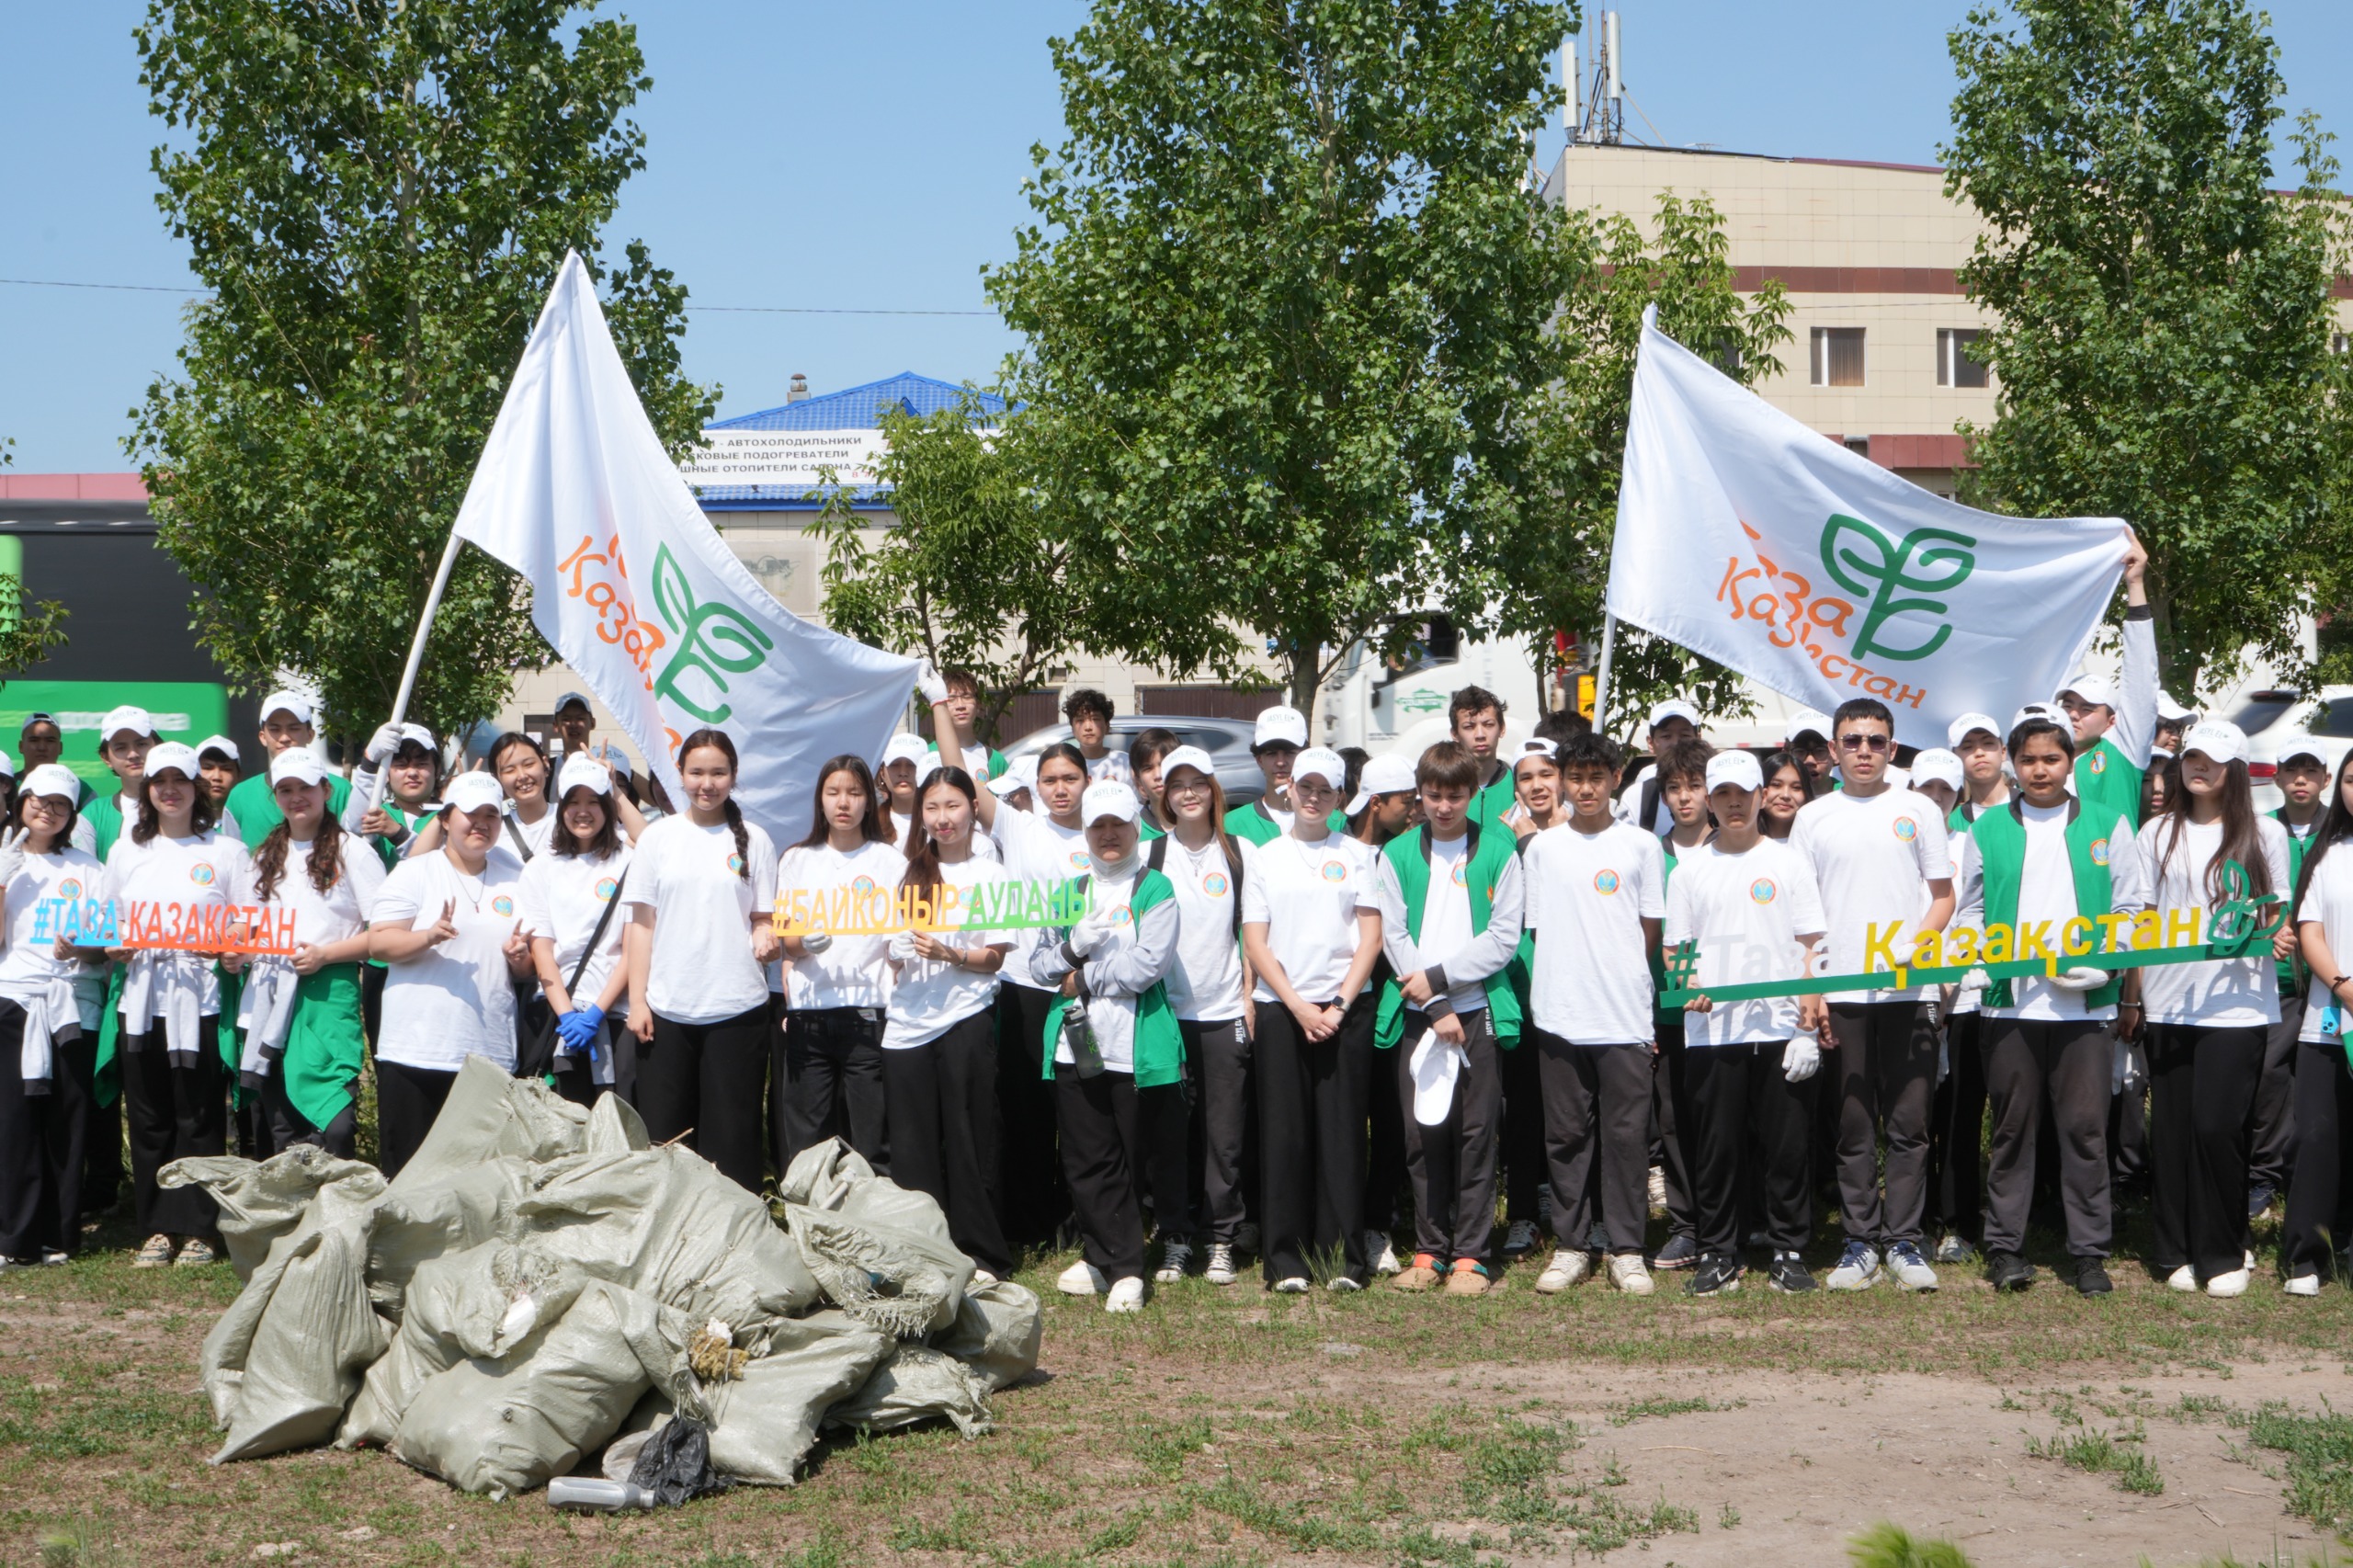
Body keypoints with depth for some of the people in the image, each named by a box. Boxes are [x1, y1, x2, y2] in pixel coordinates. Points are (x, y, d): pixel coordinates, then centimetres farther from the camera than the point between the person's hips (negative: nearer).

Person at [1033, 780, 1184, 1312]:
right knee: (1087, 1160, 5)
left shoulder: (1155, 889, 0)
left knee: (1148, 1156, 0)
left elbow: (1148, 965, -12)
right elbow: (1040, 962, 12)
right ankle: (1104, 1259, 14)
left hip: (1138, 1045, -4)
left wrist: (1083, 977, -6)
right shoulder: (1070, 890, 16)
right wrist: (1074, 944, -8)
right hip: (1076, 1045, 4)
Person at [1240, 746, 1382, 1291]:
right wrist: (1298, 1006, -7)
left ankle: (1346, 1258, 2)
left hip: (1346, 1007, -1)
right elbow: (1255, 943, 4)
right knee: (1284, 1134, -1)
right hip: (1280, 1007, 1)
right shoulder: (1265, 858, 10)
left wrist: (1339, 1005, -7)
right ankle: (1286, 1260, 3)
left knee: (1342, 1132, -1)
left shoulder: (1356, 855, 8)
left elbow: (1370, 938, 3)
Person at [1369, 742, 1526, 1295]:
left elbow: (1504, 939, -2)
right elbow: (1394, 938, 1)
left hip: (1480, 1009, -1)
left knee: (1476, 1134, -1)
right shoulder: (1397, 855, 7)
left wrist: (1438, 977, -10)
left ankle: (1470, 1255, 5)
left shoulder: (1497, 852, 4)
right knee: (1423, 1134, 2)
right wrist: (1436, 1009, -7)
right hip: (1415, 1014, 1)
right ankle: (1428, 1250, 12)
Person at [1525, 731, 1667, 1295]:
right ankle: (1570, 1245, 13)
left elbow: (1650, 927, 9)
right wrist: (1568, 976, 5)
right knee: (1566, 1134, 5)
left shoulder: (1642, 845, 4)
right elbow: (1535, 927, 11)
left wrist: (1619, 975, 7)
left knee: (1626, 1134, 0)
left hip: (1625, 1015, -1)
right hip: (1559, 1014, 1)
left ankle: (1626, 1250, 7)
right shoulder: (1542, 847, 8)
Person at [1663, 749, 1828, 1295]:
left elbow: (1811, 946, 5)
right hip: (1710, 1031, 1)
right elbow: (1674, 947, 12)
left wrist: (1809, 1017, -5)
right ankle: (1716, 1254, 11)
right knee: (1714, 1147, 2)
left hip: (1779, 1028, -1)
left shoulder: (1787, 862, 7)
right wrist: (1686, 984, -9)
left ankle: (1788, 1250, 10)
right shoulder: (1690, 868, 10)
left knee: (1785, 1145, 0)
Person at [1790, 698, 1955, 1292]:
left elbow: (1943, 894, 8)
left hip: (1909, 991, 0)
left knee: (1909, 1122, 0)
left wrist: (1914, 947, -11)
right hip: (1840, 992, 1)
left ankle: (1903, 1241, 8)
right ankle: (1860, 1242, 10)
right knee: (1854, 1125, 4)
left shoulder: (1918, 810, 7)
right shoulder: (1814, 817, 8)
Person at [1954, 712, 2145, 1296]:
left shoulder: (2107, 825, 9)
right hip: (2008, 1001, 1)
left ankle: (2089, 1252, 6)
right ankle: (2004, 1245, 12)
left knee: (2085, 1126, -1)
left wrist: (2106, 964, -7)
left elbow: (2131, 908, 8)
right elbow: (1971, 908, 12)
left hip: (2086, 1002, -1)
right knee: (2012, 1126, 4)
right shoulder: (1987, 829, 11)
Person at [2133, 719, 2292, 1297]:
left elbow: (2278, 915, 10)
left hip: (2237, 1004, -2)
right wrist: (2133, 996, 7)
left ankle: (2225, 1254, 3)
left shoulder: (2264, 834, 7)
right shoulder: (2158, 834, 12)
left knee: (2217, 1125, -9)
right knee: (2171, 1127, 2)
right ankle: (2174, 1251, 11)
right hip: (2168, 1004, 2)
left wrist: (2280, 936, -14)